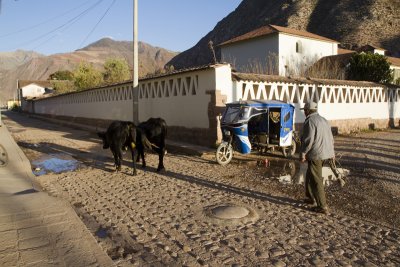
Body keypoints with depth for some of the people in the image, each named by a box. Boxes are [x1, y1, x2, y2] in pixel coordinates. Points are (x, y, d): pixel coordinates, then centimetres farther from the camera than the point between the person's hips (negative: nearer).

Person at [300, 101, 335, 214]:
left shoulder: (310, 121, -12)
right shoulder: (323, 120, 17)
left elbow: (308, 139, -19)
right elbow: (331, 138, 20)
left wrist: (303, 153, -13)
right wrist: (332, 152, 26)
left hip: (316, 155, -9)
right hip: (325, 153, 9)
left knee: (316, 181, -2)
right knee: (309, 176, 23)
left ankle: (322, 207, 3)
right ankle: (311, 197, 34)